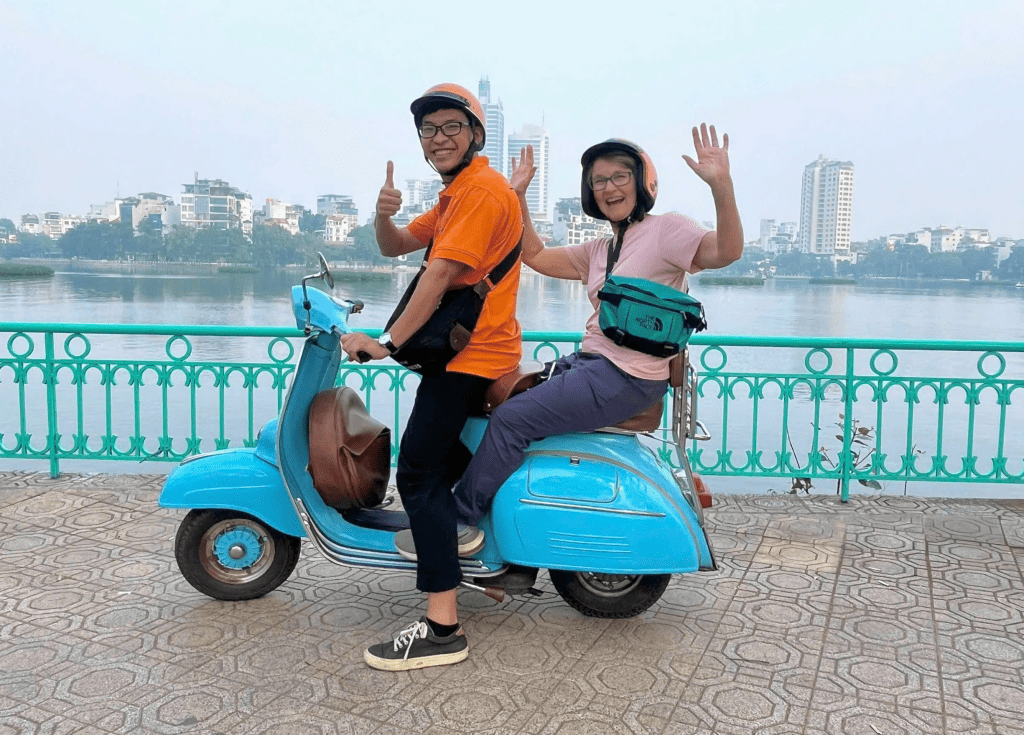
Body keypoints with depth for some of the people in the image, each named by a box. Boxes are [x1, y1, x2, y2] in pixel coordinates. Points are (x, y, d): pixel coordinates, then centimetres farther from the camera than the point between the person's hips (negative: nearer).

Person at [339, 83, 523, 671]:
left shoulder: (484, 189, -14)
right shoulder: (456, 196, 21)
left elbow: (440, 274, -24)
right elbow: (395, 247, 16)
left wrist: (388, 342, -25)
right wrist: (384, 214, -7)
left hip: (471, 354, -11)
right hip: (477, 352, 11)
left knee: (419, 475, -15)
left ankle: (443, 628, -16)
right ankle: (457, 530, 48)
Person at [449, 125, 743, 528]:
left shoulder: (666, 229, -6)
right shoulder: (599, 250, 18)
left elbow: (726, 250, -23)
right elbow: (535, 255, 24)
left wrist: (721, 186, -38)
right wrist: (519, 195, 16)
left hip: (626, 377, -9)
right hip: (587, 361, 9)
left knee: (510, 418, -16)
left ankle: (460, 520, -2)